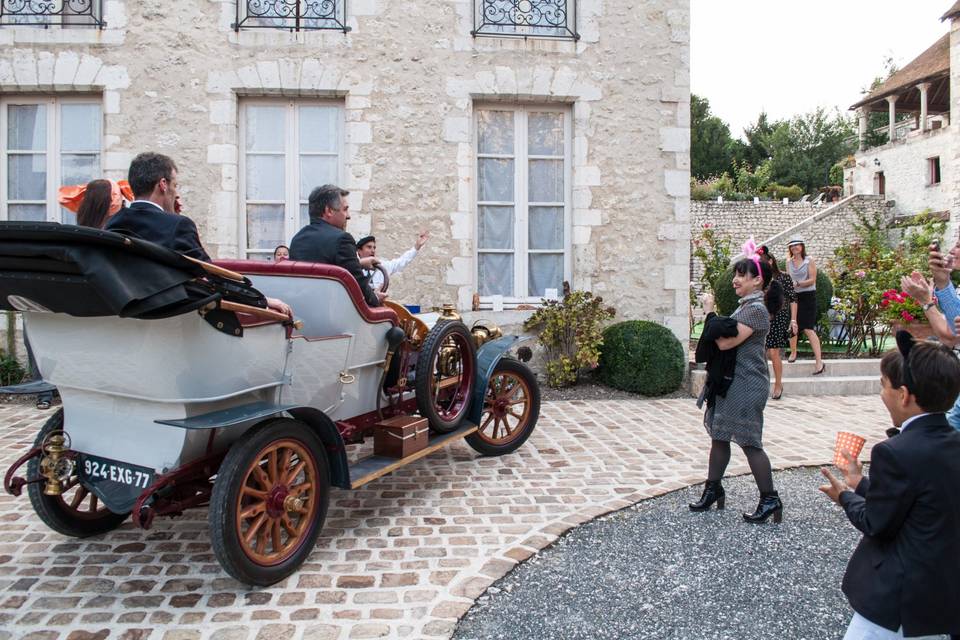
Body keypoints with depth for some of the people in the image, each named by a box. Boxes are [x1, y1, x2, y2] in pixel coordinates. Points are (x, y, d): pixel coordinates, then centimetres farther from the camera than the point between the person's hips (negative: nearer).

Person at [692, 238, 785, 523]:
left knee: (749, 441, -3)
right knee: (719, 435, 13)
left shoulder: (756, 309, -16)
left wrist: (710, 313, -14)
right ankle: (713, 489, 24)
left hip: (746, 385, -10)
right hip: (731, 381, 10)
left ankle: (770, 499, 9)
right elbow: (727, 339, 19)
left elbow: (725, 342, -23)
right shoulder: (746, 306, 13)